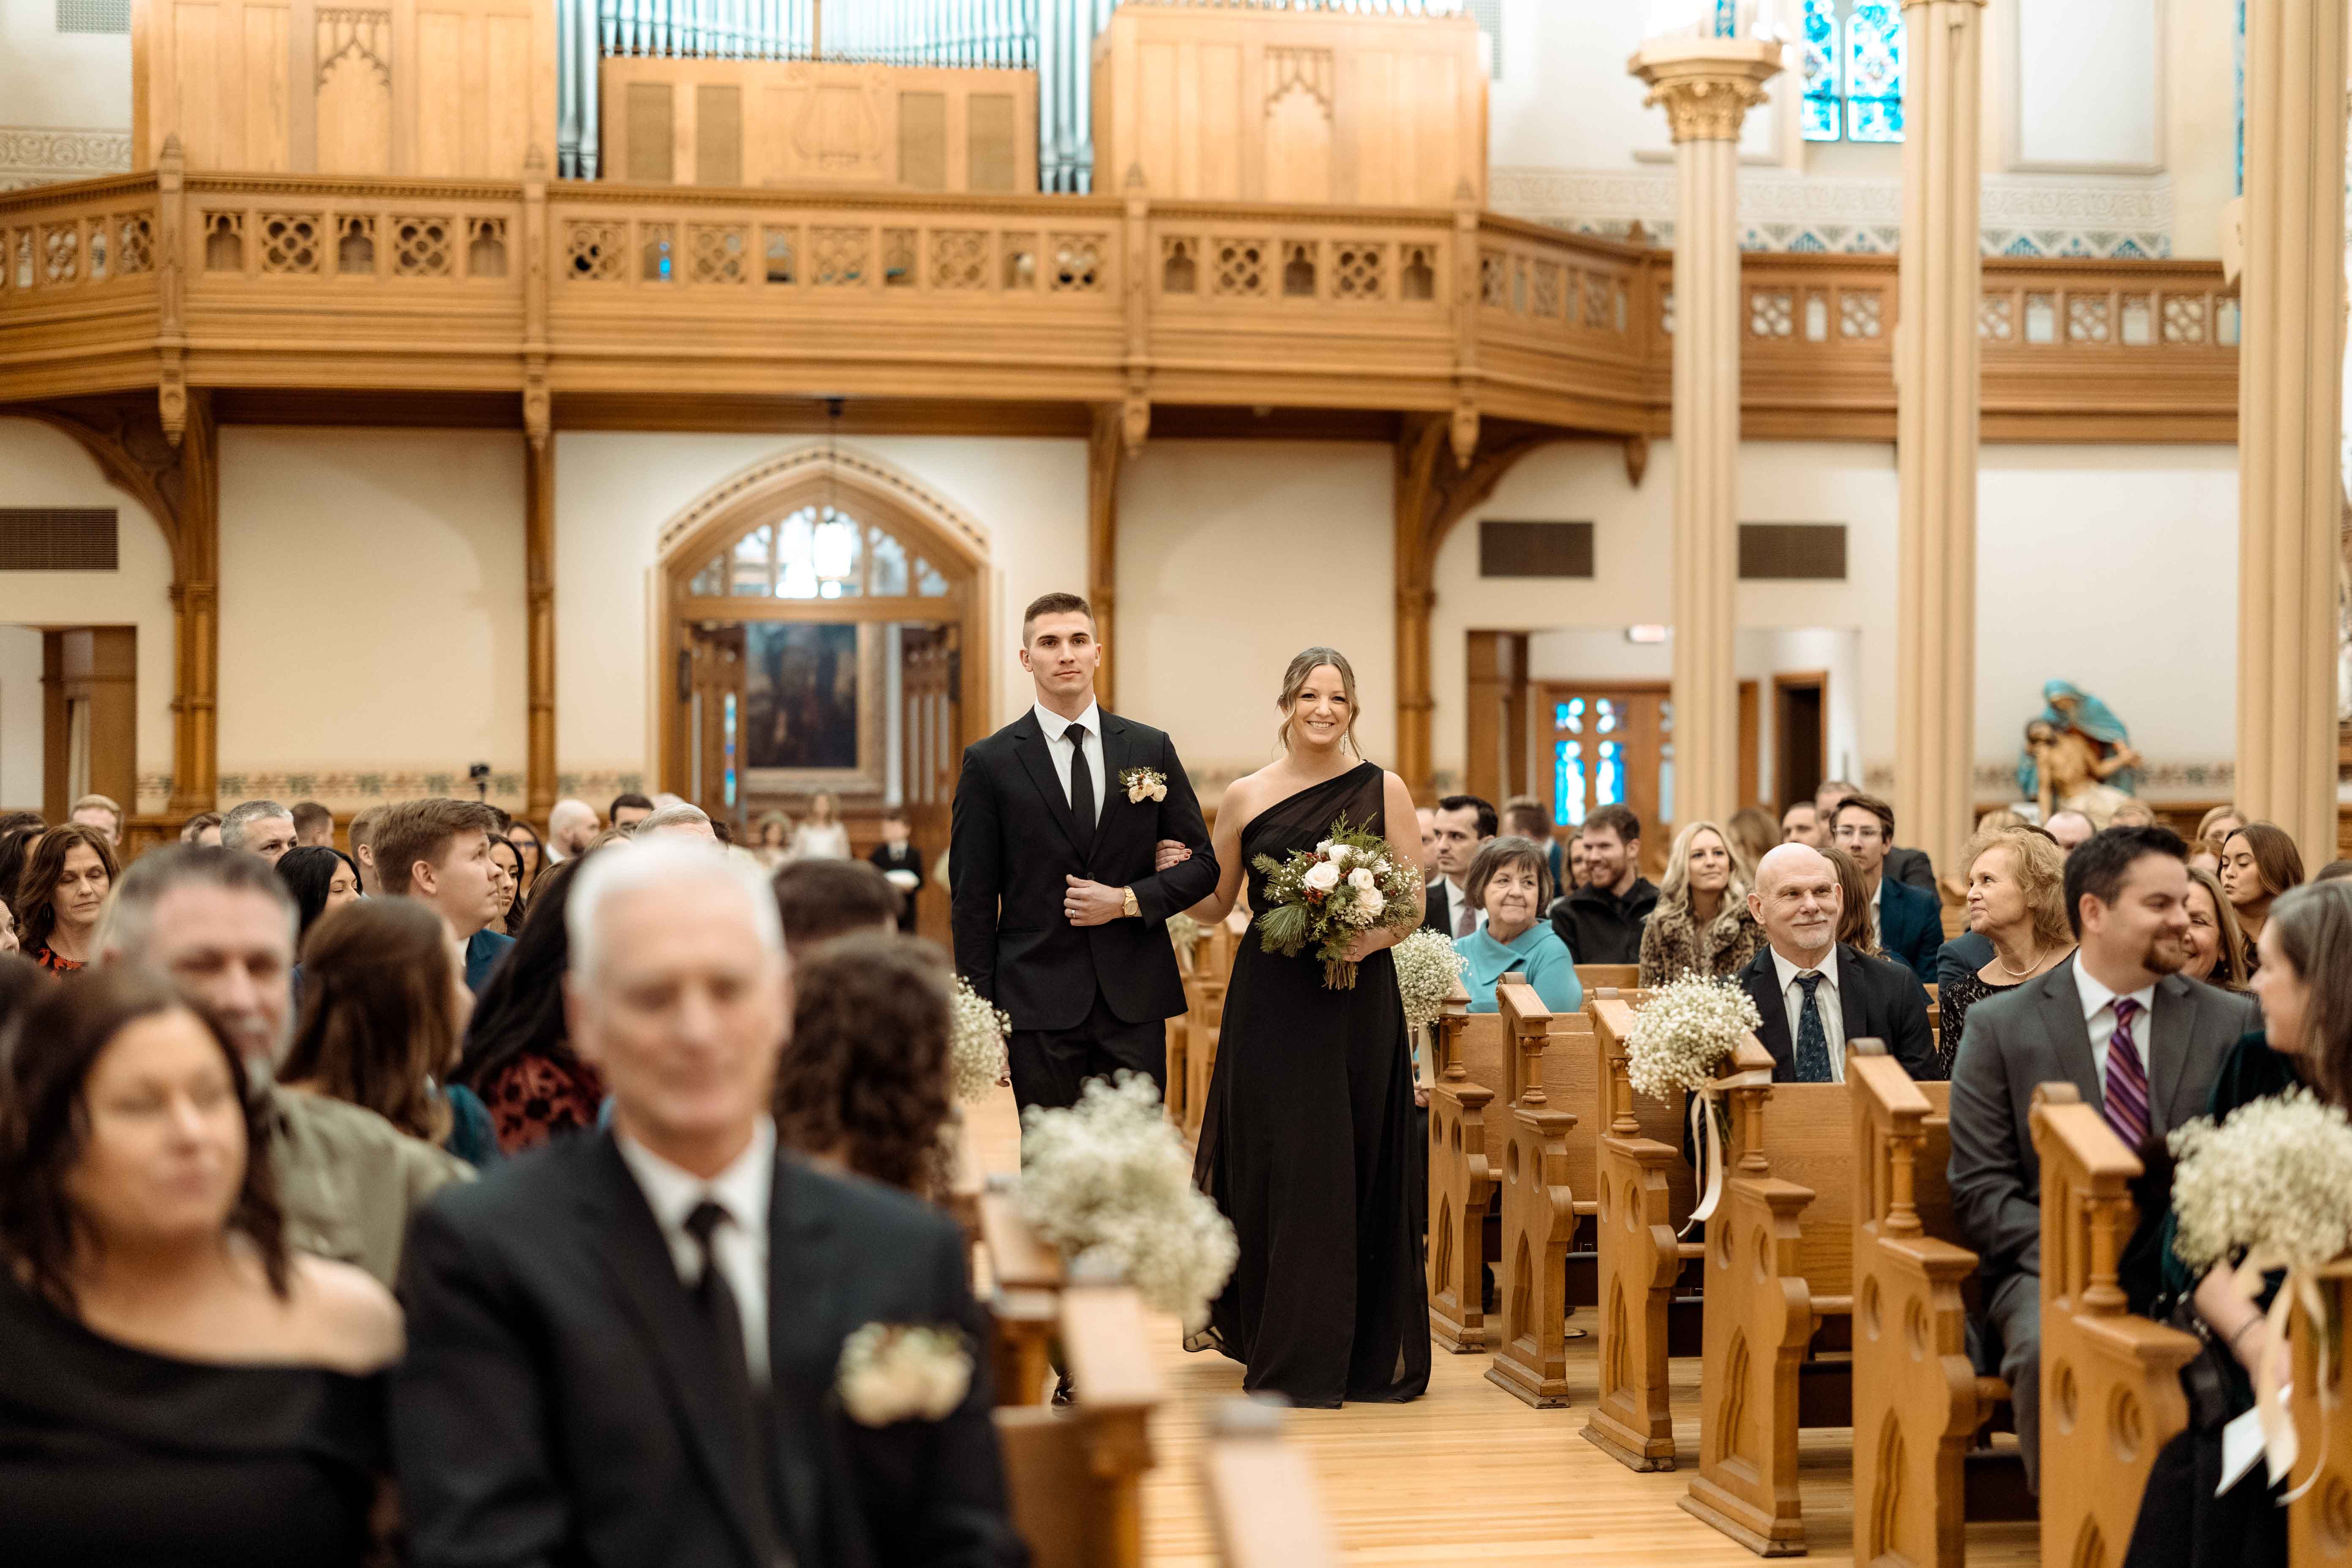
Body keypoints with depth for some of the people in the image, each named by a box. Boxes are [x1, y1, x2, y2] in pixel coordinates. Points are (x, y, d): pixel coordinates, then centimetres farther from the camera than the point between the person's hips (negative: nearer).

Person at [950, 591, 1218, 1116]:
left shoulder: (1152, 750, 8)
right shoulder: (990, 762, 1)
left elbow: (1202, 864, 11)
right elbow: (972, 901, 0)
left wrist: (1129, 900, -8)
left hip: (1135, 1003, 2)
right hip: (1038, 1010, -2)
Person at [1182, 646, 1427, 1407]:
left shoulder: (1384, 790, 3)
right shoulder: (1245, 797, 5)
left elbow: (1414, 902, 2)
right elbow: (1213, 906, 12)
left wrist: (1367, 939, -17)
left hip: (1358, 1003, 0)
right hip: (1271, 1003, 0)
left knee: (1356, 1170, 3)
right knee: (1278, 1168, 1)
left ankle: (1364, 1353, 15)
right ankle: (1283, 1350, 12)